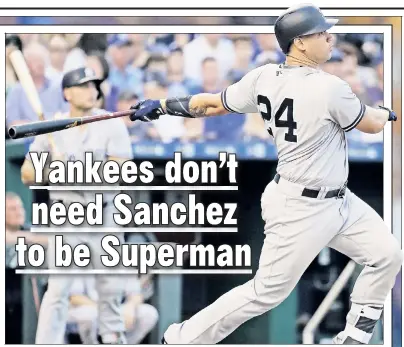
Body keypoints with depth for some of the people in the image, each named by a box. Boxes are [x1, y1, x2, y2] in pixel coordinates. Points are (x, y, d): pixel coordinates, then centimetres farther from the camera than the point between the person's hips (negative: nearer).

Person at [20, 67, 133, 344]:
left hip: (105, 216, 1)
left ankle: (114, 339, 27)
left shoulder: (112, 125, -3)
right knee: (57, 289, -9)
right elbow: (27, 175, 3)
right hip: (66, 218, 0)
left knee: (111, 287, 9)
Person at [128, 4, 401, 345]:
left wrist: (163, 106, 20)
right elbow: (373, 124, -7)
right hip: (300, 210, -9)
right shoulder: (329, 88, -24)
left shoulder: (264, 78, -2)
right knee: (267, 292, 1)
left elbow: (214, 104, 7)